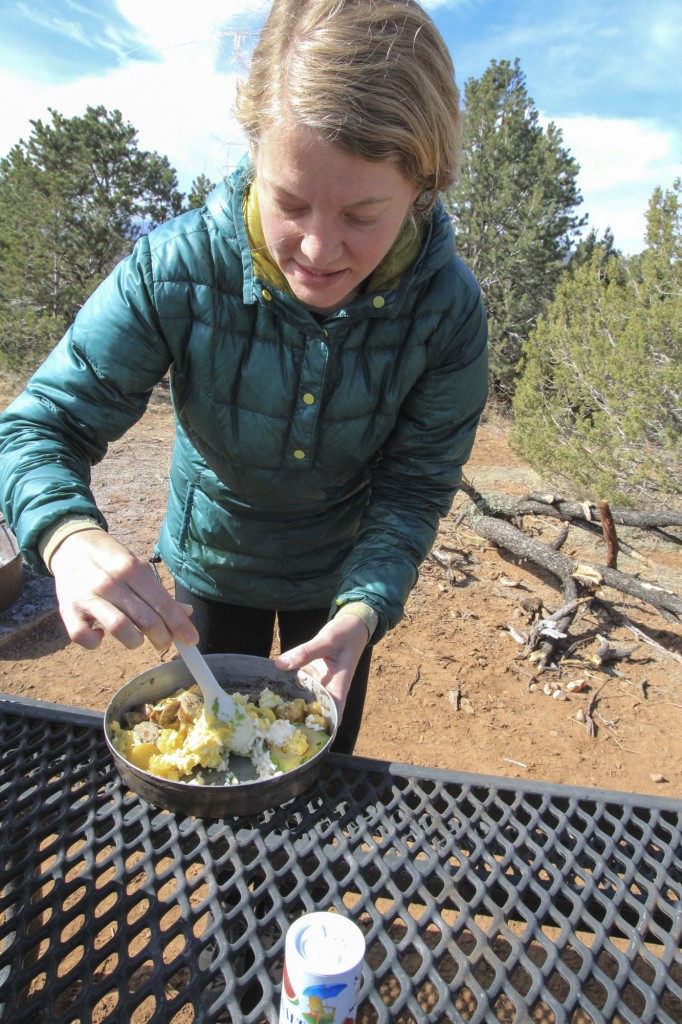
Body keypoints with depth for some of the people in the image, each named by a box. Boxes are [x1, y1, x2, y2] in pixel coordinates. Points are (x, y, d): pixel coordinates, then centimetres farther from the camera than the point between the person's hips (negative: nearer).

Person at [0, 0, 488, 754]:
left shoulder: (447, 307, -27)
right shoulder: (175, 270, -30)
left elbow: (415, 487, -19)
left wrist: (363, 611, -36)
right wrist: (70, 537, -47)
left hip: (339, 571, 1)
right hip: (211, 562, 0)